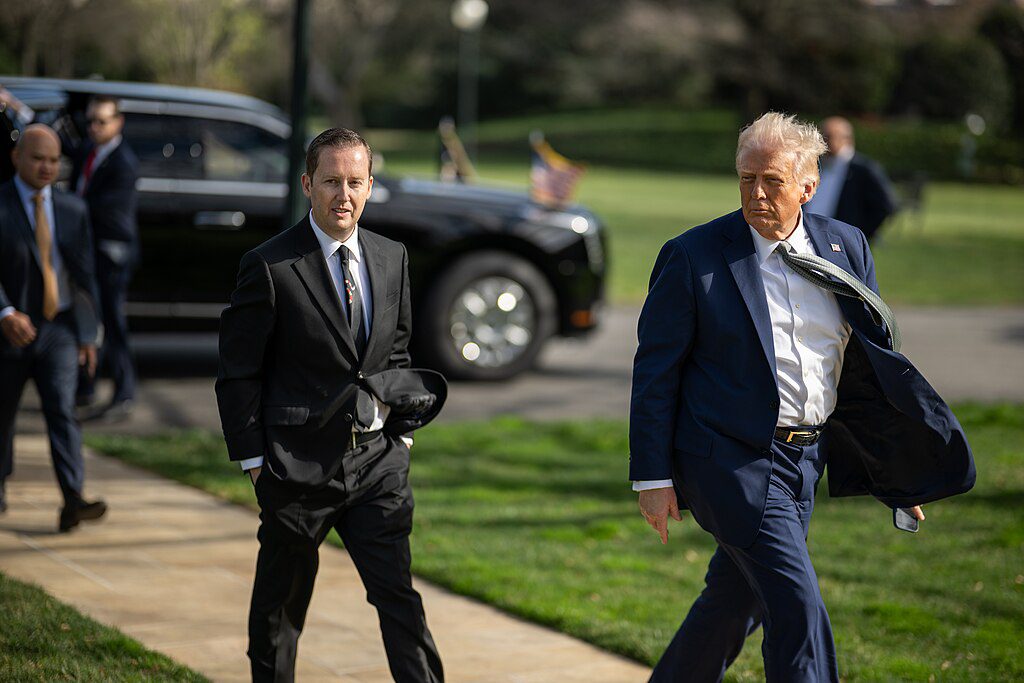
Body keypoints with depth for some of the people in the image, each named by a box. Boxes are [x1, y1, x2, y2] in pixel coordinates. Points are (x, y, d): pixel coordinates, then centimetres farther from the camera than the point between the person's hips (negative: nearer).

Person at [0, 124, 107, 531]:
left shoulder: (73, 211, 8)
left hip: (59, 329, 2)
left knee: (62, 409, -12)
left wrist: (88, 333, 7)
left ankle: (73, 501, -20)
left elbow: (85, 275, 10)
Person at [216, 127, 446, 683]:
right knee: (280, 602, 10)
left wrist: (400, 432, 11)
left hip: (376, 459, 4)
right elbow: (237, 375, -6)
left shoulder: (392, 260, 8)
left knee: (398, 594, -1)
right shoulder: (269, 267, -9)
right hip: (297, 465, -4)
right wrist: (254, 461, -8)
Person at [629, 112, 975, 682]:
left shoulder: (846, 248, 5)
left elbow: (874, 361, 14)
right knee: (798, 610, -14)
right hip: (731, 460, -5)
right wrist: (653, 478, -8)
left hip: (805, 461, 5)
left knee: (736, 602, 15)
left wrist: (902, 470, 12)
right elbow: (655, 371, -4)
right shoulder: (693, 256, -7)